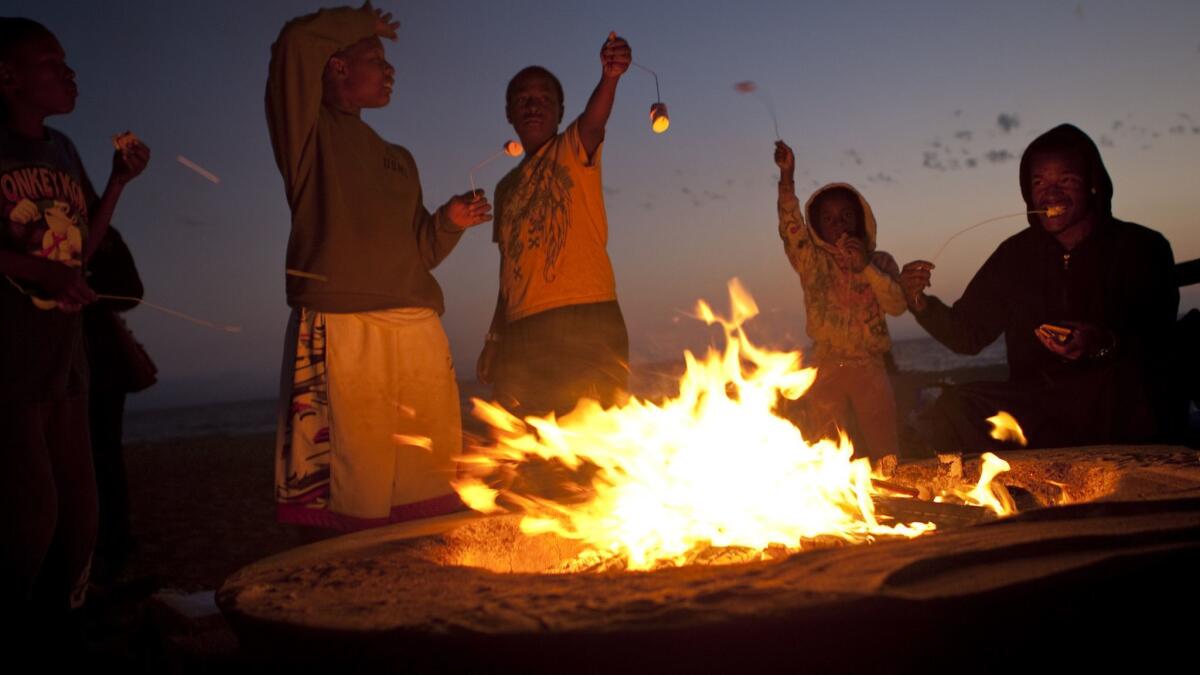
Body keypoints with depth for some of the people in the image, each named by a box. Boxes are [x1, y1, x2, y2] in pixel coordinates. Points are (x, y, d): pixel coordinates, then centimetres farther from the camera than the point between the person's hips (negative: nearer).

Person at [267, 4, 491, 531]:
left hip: (419, 332, 6)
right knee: (355, 491, -8)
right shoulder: (311, 133, 9)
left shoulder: (398, 160, 27)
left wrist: (449, 222, 8)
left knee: (433, 486, 2)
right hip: (341, 333, -5)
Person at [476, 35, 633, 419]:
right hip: (523, 329, 6)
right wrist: (494, 338, 16)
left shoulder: (574, 150, 6)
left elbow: (595, 121, -18)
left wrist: (610, 77, -39)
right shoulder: (507, 187, 22)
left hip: (586, 319, -5)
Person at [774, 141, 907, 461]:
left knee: (883, 456, -1)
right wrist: (787, 177, -24)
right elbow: (791, 226, -11)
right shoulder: (813, 262, 7)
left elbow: (898, 305, -5)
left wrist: (866, 267, -17)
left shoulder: (880, 261, 9)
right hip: (825, 371, 0)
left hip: (871, 368, 0)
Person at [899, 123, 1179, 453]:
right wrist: (921, 302, -9)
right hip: (1033, 408, 3)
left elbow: (1158, 342, -8)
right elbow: (968, 334, 9)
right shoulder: (1016, 254, 10)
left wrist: (1105, 345, -29)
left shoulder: (1141, 247, 1)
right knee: (952, 411, -24)